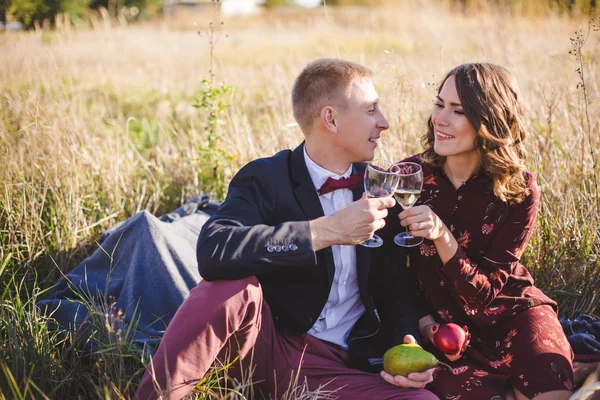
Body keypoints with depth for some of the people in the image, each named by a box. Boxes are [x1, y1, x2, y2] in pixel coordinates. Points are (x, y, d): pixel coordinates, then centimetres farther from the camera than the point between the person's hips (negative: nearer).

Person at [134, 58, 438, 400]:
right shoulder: (266, 179, -8)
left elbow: (396, 285, 13)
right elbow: (213, 252, -29)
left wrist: (407, 340, -9)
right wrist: (326, 230, -31)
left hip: (347, 364, 4)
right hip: (268, 343, -4)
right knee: (233, 287, -35)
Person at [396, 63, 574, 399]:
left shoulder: (520, 191, -11)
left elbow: (484, 292, -14)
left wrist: (443, 238, -31)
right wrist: (422, 321, -11)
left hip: (511, 312, 0)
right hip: (442, 326, 0)